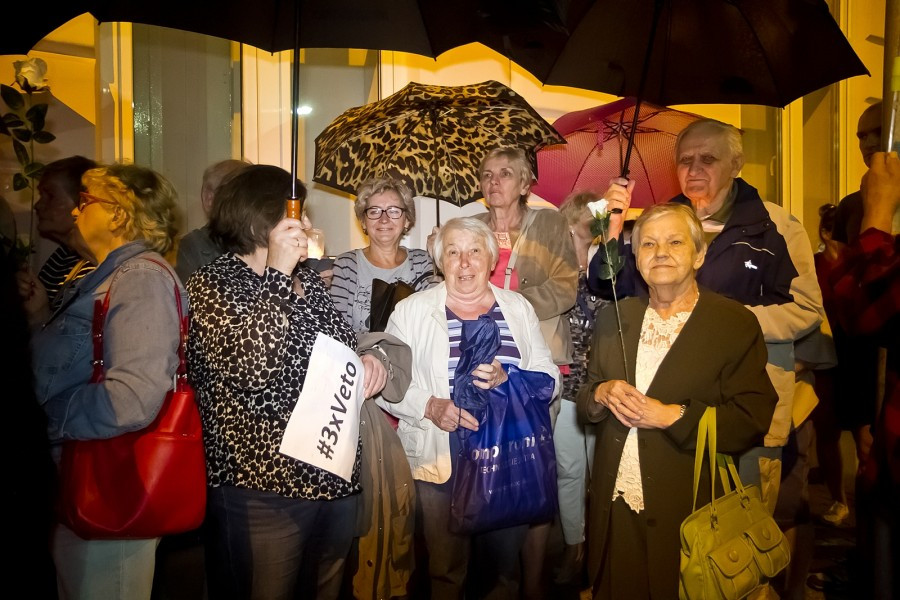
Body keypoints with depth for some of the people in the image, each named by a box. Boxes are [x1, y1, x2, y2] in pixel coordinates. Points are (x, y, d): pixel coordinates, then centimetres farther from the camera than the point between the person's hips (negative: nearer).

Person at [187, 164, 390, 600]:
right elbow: (253, 370, -27)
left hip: (336, 479, 7)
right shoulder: (211, 286, -10)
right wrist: (277, 276, -24)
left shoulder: (309, 282, 10)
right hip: (261, 488, -6)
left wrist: (367, 362, 1)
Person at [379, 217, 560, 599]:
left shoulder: (518, 309, 7)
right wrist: (430, 406, -19)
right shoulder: (411, 311, 0)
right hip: (440, 466, -2)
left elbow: (549, 378, 3)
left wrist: (505, 380, -15)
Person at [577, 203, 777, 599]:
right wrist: (601, 394, -11)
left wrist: (672, 415, -19)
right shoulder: (614, 318, 9)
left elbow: (753, 420, -13)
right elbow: (584, 401, 11)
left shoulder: (736, 324, -6)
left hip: (689, 512, -3)